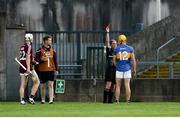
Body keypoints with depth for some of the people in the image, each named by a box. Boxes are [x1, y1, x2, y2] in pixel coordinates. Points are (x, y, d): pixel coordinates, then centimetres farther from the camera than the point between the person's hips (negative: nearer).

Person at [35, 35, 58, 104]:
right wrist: (41, 59, -21)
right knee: (43, 86, 7)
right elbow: (36, 60, -3)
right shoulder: (40, 51, -2)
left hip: (51, 70, 2)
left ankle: (51, 100, -11)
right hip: (42, 71, -2)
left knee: (51, 85, -8)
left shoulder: (52, 51, 10)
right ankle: (43, 100, 21)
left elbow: (55, 60, 15)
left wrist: (56, 69, 9)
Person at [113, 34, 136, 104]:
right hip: (127, 69, 0)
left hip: (119, 69, 0)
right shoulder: (130, 49, 0)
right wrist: (134, 69, 2)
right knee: (127, 85, -1)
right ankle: (128, 101, -4)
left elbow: (114, 60, 4)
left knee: (118, 86, 5)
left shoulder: (116, 49, 1)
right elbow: (133, 59, -4)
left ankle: (117, 101, 1)